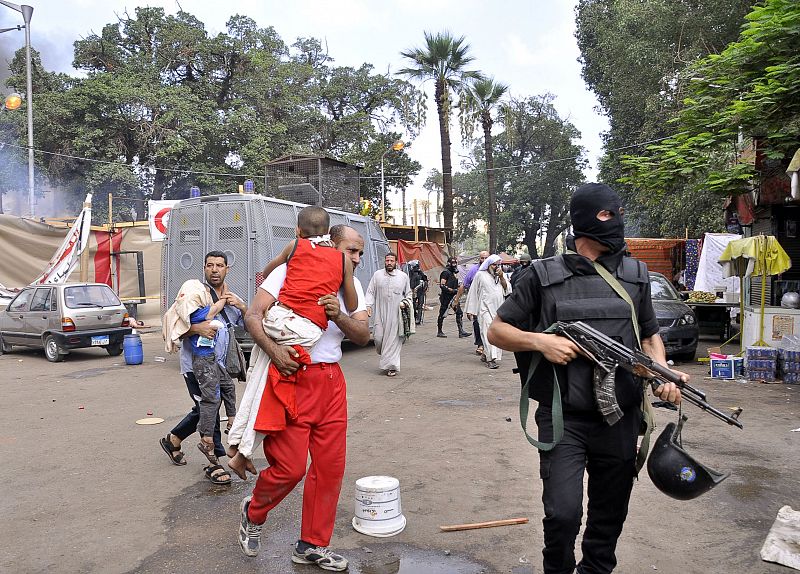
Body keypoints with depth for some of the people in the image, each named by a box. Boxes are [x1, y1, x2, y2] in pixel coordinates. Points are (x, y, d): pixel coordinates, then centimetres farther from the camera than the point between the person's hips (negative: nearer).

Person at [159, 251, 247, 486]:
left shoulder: (233, 298, 13)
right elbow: (172, 326, -11)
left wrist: (242, 306, -9)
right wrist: (196, 328, -29)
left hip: (220, 364, 6)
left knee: (204, 409, 16)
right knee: (209, 408, -8)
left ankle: (172, 440, 40)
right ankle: (213, 463, 5)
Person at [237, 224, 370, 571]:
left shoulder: (351, 286, 12)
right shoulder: (290, 271, -3)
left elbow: (363, 336, 2)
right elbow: (253, 315, -10)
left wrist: (339, 315, -17)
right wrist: (273, 348, -26)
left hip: (331, 380, 6)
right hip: (292, 377, -5)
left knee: (330, 466, 7)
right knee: (290, 467, -4)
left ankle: (312, 545, 26)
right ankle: (253, 513, 29)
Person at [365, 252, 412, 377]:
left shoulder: (403, 276, 7)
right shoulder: (377, 275, 6)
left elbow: (408, 293, 16)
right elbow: (370, 292, 7)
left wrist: (405, 303, -2)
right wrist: (368, 305, -5)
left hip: (396, 314, -1)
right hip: (380, 313, 1)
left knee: (393, 339, -3)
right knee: (378, 337, -2)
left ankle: (391, 366, 4)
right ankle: (384, 354, 29)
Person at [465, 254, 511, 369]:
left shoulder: (502, 275, 13)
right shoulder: (480, 275, 1)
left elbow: (508, 290, 4)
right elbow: (473, 293, 3)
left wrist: (501, 277, -7)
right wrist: (470, 310, 1)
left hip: (498, 309, 5)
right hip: (485, 309, -5)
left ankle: (486, 354, 23)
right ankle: (491, 359, -17)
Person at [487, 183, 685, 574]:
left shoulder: (635, 275, 8)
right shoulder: (544, 275, -3)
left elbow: (650, 336, 16)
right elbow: (497, 331, 1)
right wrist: (539, 340, -16)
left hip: (620, 420, 4)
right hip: (564, 419, -4)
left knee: (610, 513, 16)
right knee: (563, 512, -10)